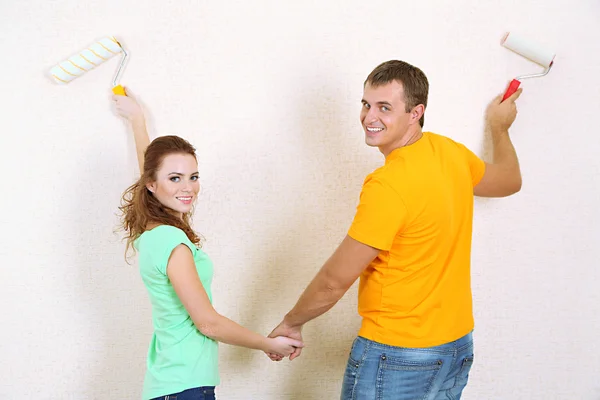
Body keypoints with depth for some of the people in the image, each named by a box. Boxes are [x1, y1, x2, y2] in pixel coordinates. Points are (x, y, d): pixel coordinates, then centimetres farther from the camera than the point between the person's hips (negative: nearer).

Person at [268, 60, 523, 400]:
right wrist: (499, 129, 41)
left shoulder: (388, 185, -25)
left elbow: (334, 283, -17)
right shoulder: (450, 152, -1)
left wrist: (291, 322, 1)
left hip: (397, 359, -8)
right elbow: (510, 181, 23)